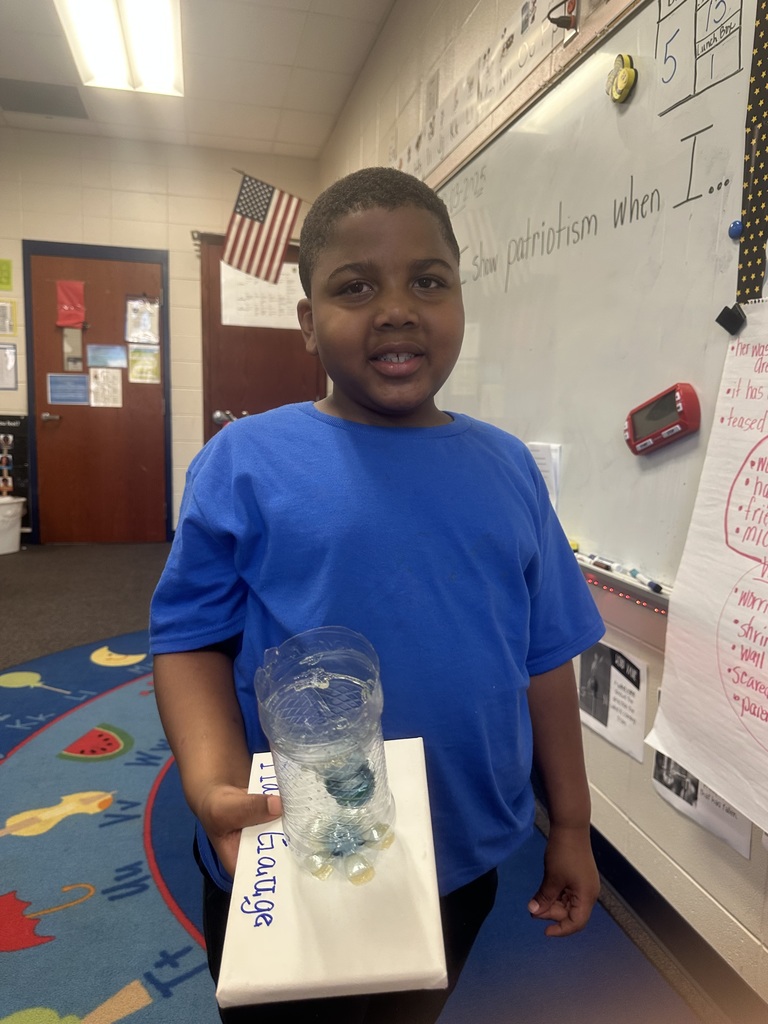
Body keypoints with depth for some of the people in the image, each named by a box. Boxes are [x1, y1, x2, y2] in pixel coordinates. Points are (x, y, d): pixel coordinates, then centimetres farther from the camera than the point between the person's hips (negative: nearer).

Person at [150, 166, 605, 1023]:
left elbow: (544, 657, 2)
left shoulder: (507, 469, -3)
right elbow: (191, 637, -9)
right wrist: (216, 791, -25)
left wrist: (571, 825, 6)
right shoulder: (245, 462, -14)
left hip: (465, 862, 4)